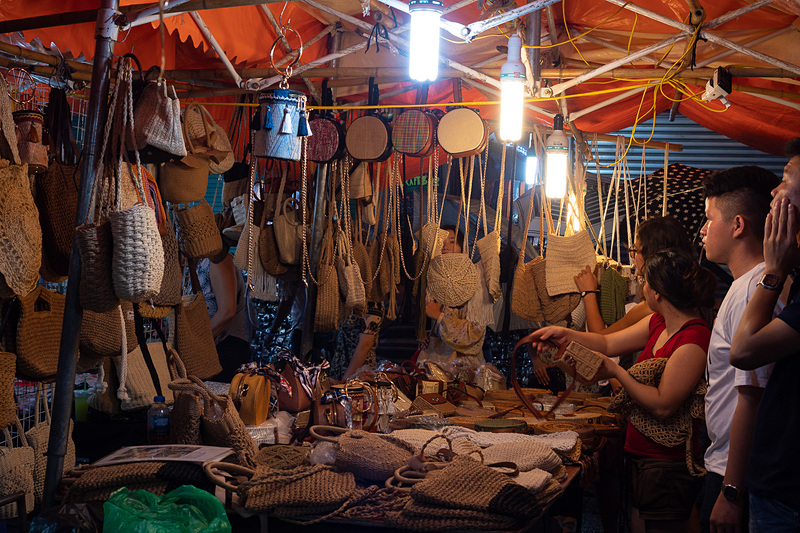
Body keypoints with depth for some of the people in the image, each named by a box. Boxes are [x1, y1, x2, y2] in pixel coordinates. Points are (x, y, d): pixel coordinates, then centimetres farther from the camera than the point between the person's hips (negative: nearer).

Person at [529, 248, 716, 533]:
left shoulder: (694, 340, -23)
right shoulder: (659, 323, 7)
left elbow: (662, 405, -24)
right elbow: (609, 343, 17)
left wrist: (616, 371, -17)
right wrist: (566, 335, 5)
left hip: (666, 466, -9)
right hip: (642, 458, 9)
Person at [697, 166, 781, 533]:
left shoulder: (751, 290, -20)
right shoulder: (754, 285, 13)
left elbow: (753, 397, -24)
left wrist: (731, 491, -22)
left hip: (737, 474, -10)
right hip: (728, 466, 10)